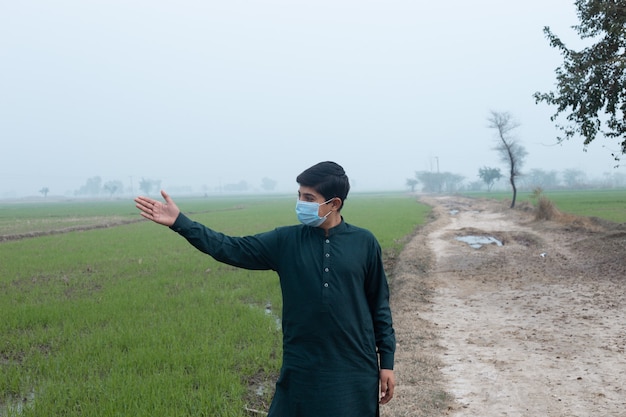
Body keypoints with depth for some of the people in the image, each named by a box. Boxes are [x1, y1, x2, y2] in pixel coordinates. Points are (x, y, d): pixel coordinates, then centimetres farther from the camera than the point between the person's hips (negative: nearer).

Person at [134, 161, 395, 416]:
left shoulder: (364, 243, -3)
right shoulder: (286, 241, 0)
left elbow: (379, 306, 3)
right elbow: (231, 249, -5)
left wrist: (386, 361, 2)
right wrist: (180, 222, -14)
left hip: (354, 370, -1)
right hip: (301, 369, 1)